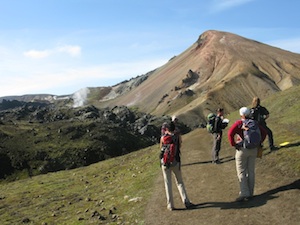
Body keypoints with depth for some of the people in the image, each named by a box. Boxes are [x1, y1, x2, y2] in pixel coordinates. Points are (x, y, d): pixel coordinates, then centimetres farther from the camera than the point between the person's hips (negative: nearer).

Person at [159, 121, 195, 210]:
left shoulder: (163, 137, -6)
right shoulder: (178, 136, -5)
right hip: (175, 162, 1)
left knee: (168, 183, 7)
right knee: (180, 182, 13)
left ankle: (170, 205, 10)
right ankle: (186, 202, 6)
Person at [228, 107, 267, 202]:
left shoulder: (239, 123, -10)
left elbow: (230, 133, -25)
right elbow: (264, 132, 10)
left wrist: (233, 144, -15)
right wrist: (259, 142, 9)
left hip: (242, 149, -5)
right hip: (253, 150, 5)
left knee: (241, 172, 1)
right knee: (251, 171, 10)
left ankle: (244, 194, -5)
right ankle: (250, 193, 15)